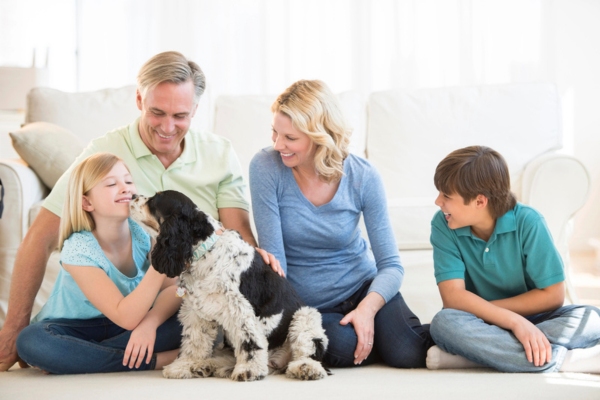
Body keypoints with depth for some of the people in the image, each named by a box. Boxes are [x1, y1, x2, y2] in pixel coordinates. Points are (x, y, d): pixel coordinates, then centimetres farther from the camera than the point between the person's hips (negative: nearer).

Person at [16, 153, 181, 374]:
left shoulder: (144, 233, -11)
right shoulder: (78, 250, -24)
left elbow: (175, 287, -16)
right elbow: (126, 318, -32)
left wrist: (151, 321, -36)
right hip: (75, 330, -3)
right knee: (31, 341, -35)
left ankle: (80, 357, -22)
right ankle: (155, 360, -28)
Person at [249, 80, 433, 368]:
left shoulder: (363, 177, -12)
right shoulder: (266, 168, -17)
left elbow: (390, 265, -10)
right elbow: (273, 257, -14)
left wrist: (368, 307, -28)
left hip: (361, 288, 1)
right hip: (304, 304, 0)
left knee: (407, 354, -24)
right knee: (343, 347, -31)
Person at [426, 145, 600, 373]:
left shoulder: (527, 222, -16)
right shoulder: (443, 225, -12)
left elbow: (553, 294, -14)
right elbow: (453, 296, -20)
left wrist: (479, 310, -17)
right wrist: (513, 321, -32)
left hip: (531, 320, 0)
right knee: (444, 323, -33)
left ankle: (473, 353, -30)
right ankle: (565, 359, -32)